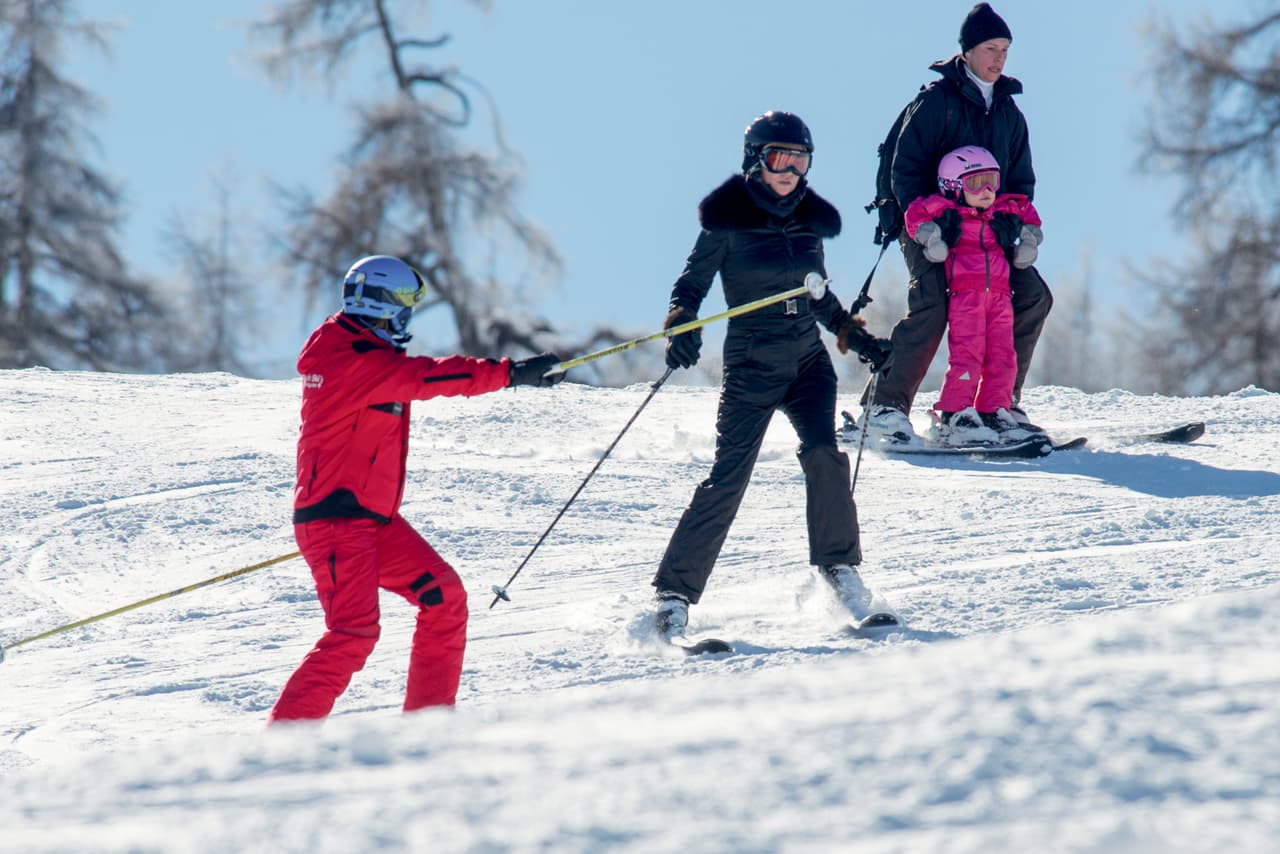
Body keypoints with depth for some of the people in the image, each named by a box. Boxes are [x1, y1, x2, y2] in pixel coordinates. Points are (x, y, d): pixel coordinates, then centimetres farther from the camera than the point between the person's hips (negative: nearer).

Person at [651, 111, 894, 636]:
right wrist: (682, 330, -21)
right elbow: (691, 285, -3)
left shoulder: (809, 219, 8)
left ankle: (838, 565, -3)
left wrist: (855, 337, 16)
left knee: (823, 454, -19)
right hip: (751, 364, -4)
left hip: (808, 360, 4)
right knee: (728, 478, -11)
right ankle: (675, 593, -5)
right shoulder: (728, 219, -6)